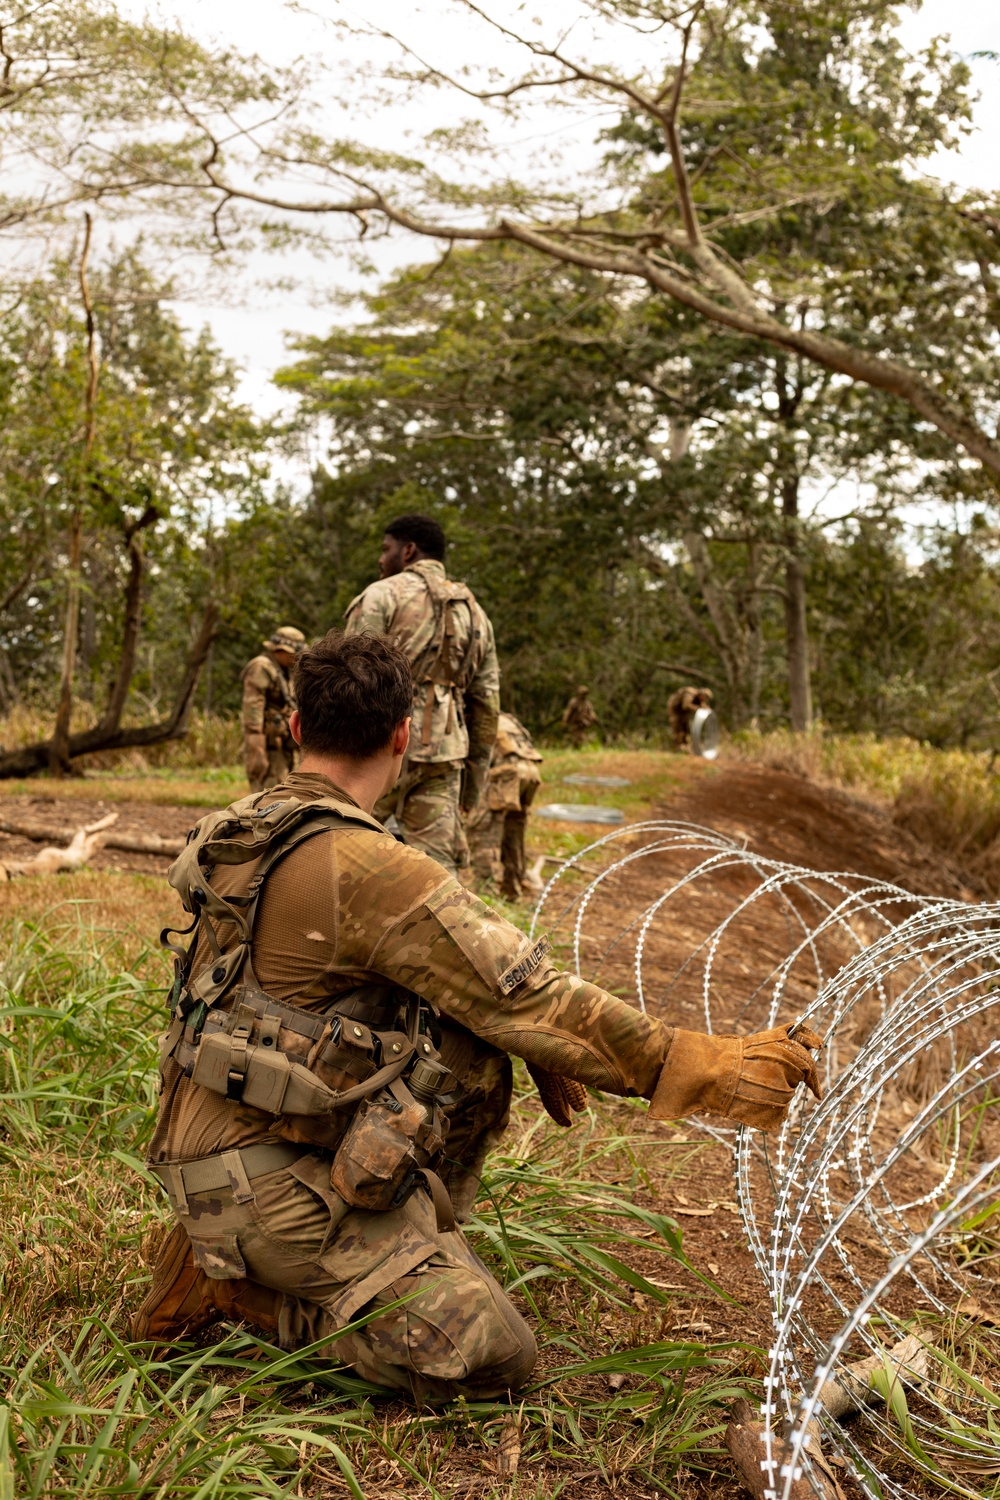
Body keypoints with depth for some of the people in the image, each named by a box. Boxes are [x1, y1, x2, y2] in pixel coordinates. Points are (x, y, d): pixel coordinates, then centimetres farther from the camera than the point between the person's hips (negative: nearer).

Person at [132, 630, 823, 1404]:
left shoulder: (242, 833, 7)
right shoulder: (369, 871, -22)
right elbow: (531, 995, -20)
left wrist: (537, 1048, 14)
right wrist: (712, 1066, -14)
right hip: (269, 1178, -9)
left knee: (477, 1056, 13)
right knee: (493, 1358, -11)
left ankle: (406, 1249, 11)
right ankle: (234, 1284, -4)